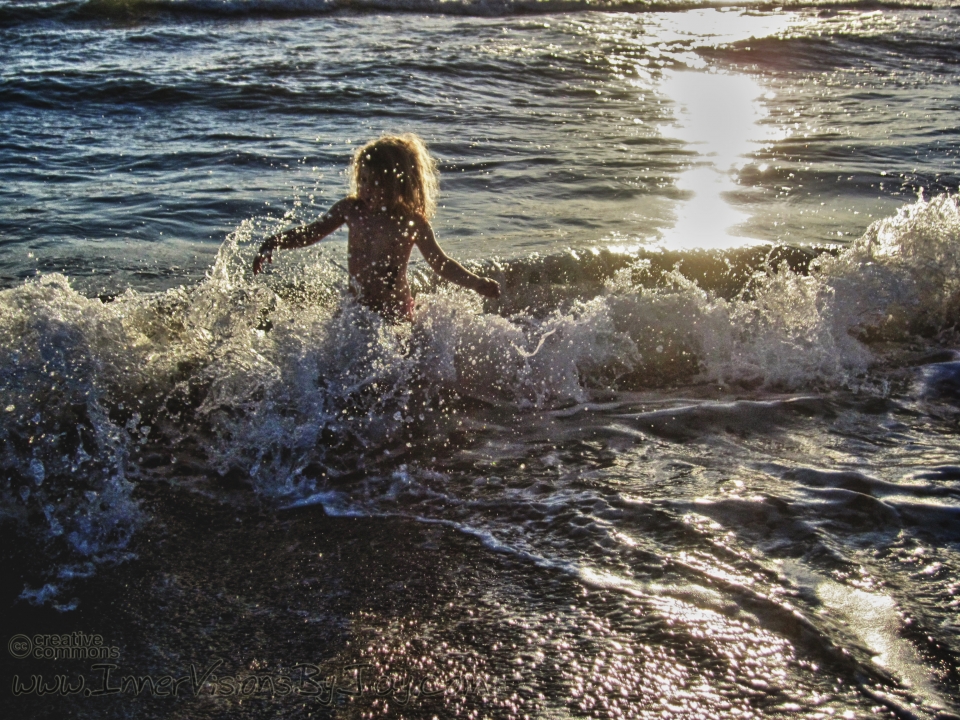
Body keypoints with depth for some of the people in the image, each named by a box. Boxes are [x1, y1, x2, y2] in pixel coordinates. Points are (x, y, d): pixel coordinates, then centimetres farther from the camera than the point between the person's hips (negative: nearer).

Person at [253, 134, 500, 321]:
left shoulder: (412, 223, -11)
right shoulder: (351, 209, -5)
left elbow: (441, 264, -6)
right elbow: (310, 233, 5)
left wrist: (478, 284, -19)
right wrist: (274, 243, -10)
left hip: (395, 312, -3)